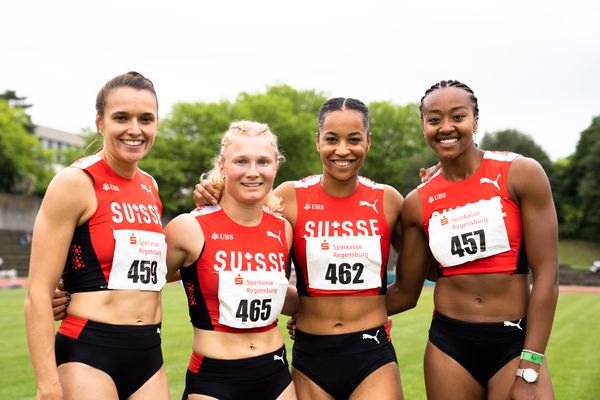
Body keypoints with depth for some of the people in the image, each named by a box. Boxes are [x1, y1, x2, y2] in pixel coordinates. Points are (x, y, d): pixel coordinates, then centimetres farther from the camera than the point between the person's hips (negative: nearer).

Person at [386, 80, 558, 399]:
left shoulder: (521, 174, -6)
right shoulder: (417, 203, 2)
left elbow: (546, 275, -7)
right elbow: (405, 293, 10)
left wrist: (529, 371, -10)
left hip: (515, 343, -2)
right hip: (448, 344, 3)